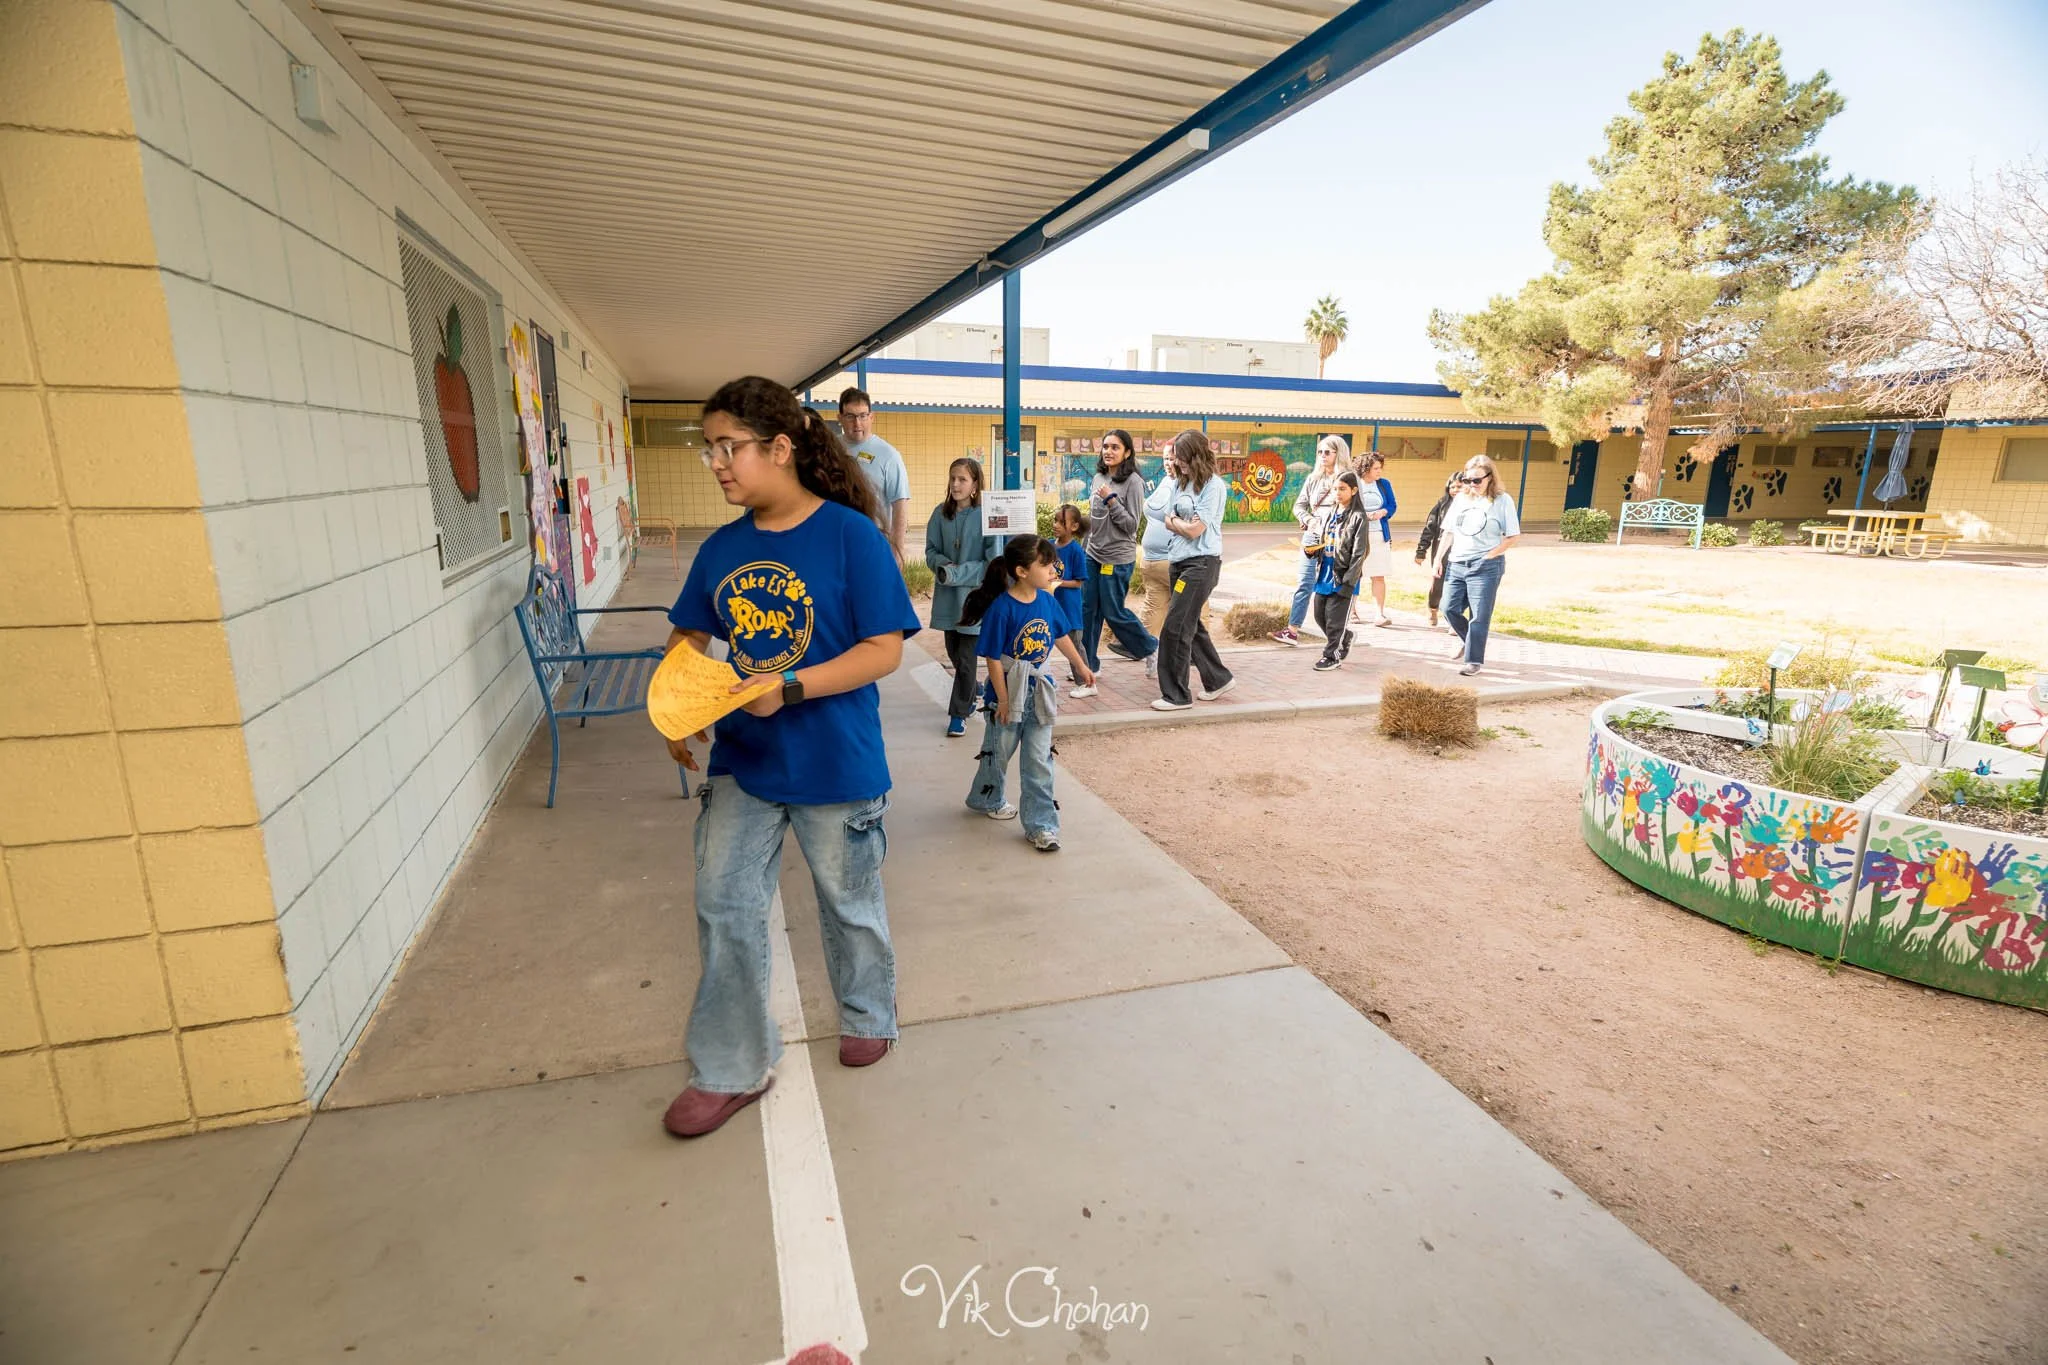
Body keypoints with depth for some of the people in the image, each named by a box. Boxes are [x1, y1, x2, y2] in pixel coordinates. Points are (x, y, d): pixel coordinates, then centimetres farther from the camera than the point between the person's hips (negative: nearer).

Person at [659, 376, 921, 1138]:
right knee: (724, 908, 8)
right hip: (740, 761, 5)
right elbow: (691, 636, 12)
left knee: (850, 903, 16)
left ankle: (868, 1017, 44)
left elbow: (885, 649, -18)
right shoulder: (722, 548, 2)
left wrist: (790, 687, -27)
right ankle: (731, 1069, 28)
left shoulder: (850, 535, -15)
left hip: (836, 764, -5)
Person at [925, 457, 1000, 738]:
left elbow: (993, 564, -12)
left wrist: (957, 573, -18)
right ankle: (969, 697, 39)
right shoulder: (940, 513, 0)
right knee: (954, 654, 17)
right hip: (947, 596, 5)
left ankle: (959, 713, 13)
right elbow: (931, 552, 7)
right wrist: (944, 565, -14)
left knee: (966, 658, 1)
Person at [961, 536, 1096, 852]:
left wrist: (1082, 666, 23)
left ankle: (1040, 825, 14)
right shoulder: (1001, 608, -21)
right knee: (998, 752, 17)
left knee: (1039, 761, 6)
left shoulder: (1047, 601, -3)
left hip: (1040, 693, 5)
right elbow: (994, 659, -18)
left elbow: (1061, 637, 14)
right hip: (1009, 694, -4)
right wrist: (1003, 700, -16)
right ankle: (986, 799, 44)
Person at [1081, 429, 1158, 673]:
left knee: (1114, 612, 0)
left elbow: (1131, 524, -14)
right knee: (1088, 610, 8)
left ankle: (1150, 648, 22)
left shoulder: (1133, 481, -12)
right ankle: (1088, 664, 18)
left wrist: (1111, 500, -21)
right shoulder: (1099, 477, 8)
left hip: (1117, 558, -7)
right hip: (1093, 554, 7)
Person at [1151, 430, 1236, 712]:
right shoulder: (1179, 483, 11)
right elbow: (1169, 523, 11)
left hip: (1201, 563, -8)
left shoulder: (1213, 486, -10)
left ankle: (1176, 695, 1)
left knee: (1175, 629, -9)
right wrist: (1181, 523, -7)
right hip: (1178, 561, 8)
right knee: (1190, 626, 14)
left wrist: (1175, 520, 2)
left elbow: (1194, 529, -14)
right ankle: (1218, 679, 31)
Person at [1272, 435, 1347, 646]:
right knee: (1305, 584, 2)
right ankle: (1292, 630, 2)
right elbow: (1299, 505, 12)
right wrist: (1309, 520, -7)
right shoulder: (1313, 478, 11)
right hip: (1312, 536, 4)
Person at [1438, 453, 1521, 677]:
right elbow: (1450, 532, 14)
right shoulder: (1460, 498, 10)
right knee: (1450, 609, 6)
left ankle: (1473, 660, 5)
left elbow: (1514, 535, -4)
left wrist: (1491, 554, -12)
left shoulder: (1502, 500, -4)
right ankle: (1469, 641, 31)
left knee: (1479, 616, -2)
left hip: (1485, 567, -5)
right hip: (1456, 564, 5)